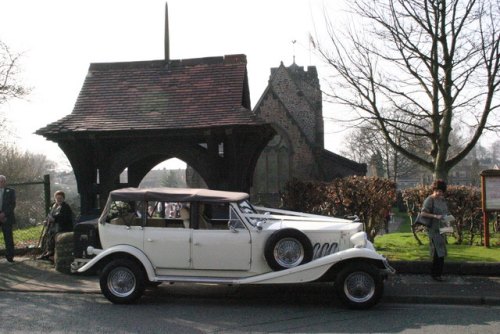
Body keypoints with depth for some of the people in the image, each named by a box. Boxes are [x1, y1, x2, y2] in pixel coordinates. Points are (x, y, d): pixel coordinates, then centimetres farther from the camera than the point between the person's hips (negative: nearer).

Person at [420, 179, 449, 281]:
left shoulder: (442, 200, 13)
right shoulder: (430, 200, -11)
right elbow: (423, 213, -17)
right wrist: (435, 216, -26)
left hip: (442, 229, 8)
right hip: (433, 229, -8)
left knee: (441, 252, 11)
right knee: (438, 252, -9)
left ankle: (438, 273, 21)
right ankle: (436, 274, -1)